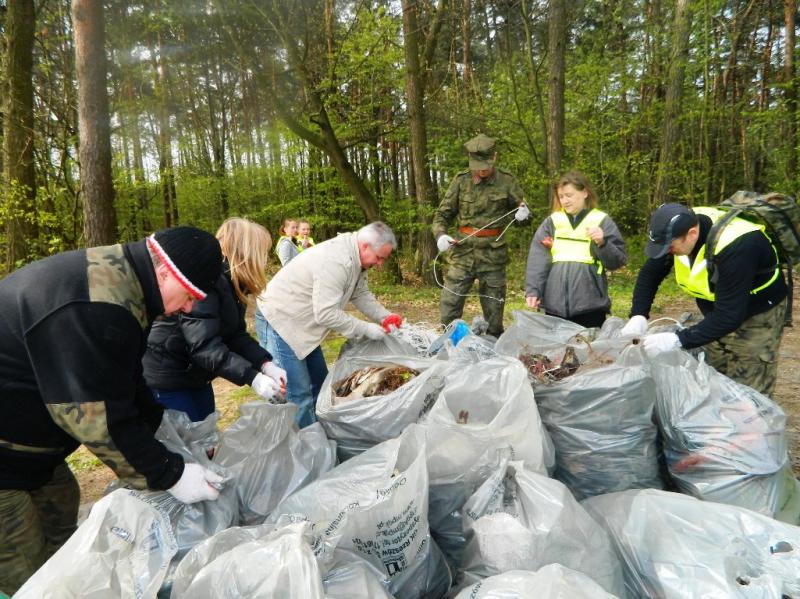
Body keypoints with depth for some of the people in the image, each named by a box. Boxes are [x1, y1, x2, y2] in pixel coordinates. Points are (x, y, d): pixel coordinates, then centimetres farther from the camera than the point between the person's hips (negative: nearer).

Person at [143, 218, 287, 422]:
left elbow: (236, 335, -3)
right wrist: (252, 378, -40)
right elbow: (204, 345, -34)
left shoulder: (232, 283, 3)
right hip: (166, 378, -9)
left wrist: (266, 364, -18)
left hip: (195, 376, 9)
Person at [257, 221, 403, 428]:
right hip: (282, 320, -10)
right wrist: (366, 329, -23)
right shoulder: (335, 261, -30)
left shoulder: (355, 257, 1)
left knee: (319, 381, 16)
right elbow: (326, 313, -31)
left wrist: (385, 316, -4)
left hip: (304, 323, 10)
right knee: (299, 393, -9)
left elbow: (361, 294, 11)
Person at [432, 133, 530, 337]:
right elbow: (442, 214, 7)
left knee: (494, 315, 9)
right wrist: (440, 234, -13)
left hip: (493, 256, 0)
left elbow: (522, 208, 13)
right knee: (448, 308, -3)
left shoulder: (506, 181, 1)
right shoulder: (461, 181, 2)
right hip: (463, 253, 0)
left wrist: (524, 213, -10)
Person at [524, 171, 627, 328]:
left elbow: (619, 261, 0)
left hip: (589, 303, -2)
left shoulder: (602, 221, 4)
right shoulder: (551, 222, 9)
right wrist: (532, 290, -10)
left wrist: (602, 243, -17)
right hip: (554, 303, 2)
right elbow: (537, 258, 0)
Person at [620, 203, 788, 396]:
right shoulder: (680, 228, -16)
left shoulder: (735, 246, -36)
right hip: (718, 310, 7)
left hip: (757, 314, -6)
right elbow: (649, 275, -5)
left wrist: (678, 340, -41)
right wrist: (638, 316, -18)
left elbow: (729, 316, -36)